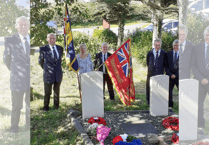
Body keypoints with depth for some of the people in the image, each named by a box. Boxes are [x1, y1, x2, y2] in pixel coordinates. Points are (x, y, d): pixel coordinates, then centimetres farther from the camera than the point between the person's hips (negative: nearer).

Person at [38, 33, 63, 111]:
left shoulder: (60, 48, 5)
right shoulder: (43, 49, -7)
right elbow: (40, 61, 5)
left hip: (58, 74, 3)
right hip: (48, 75, -3)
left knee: (57, 91, 16)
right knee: (47, 92, 8)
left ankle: (56, 105, 33)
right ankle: (46, 107, 24)